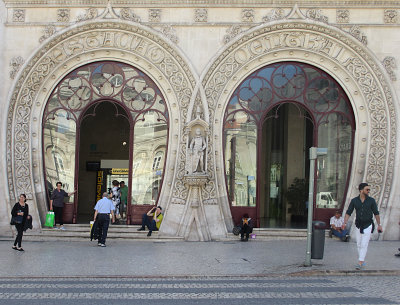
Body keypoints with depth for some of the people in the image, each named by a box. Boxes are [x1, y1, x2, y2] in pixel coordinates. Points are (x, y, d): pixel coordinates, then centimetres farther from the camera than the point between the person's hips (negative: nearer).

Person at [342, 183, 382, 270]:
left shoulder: (371, 200, -4)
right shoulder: (354, 200, -2)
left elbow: (376, 213, 2)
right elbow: (348, 212, 0)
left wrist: (379, 225, 1)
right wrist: (344, 223, -11)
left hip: (368, 225, -3)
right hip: (358, 225, 3)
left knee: (364, 245, -10)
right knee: (359, 245, 9)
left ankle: (360, 263, -10)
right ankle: (363, 261, 23)